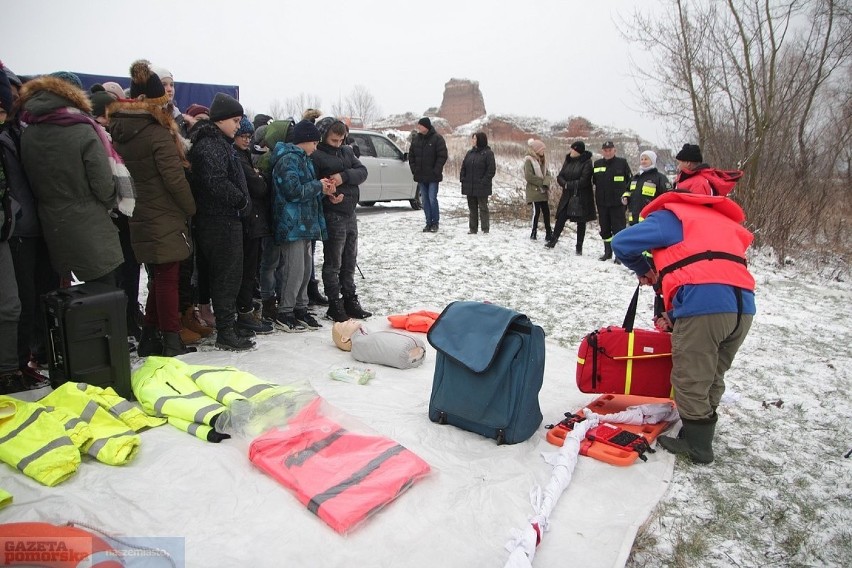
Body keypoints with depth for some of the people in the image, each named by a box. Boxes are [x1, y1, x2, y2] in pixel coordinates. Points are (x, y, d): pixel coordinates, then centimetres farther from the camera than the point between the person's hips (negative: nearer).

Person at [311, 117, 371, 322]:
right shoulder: (315, 156, -9)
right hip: (332, 215, -7)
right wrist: (328, 196, -28)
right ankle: (335, 305, 11)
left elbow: (362, 171, 1)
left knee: (349, 261, 14)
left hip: (350, 213, 7)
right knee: (333, 263, 1)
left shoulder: (347, 151, 12)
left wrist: (345, 176, -15)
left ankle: (350, 301, 25)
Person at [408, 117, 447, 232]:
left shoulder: (437, 138, -6)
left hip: (433, 176, -5)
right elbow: (411, 155, 16)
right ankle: (428, 223, 15)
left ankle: (435, 223, 4)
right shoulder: (416, 138, 10)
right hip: (420, 176, 5)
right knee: (425, 200, 7)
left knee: (432, 199, -7)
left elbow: (442, 156, -9)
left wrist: (436, 171, -14)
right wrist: (414, 169, 5)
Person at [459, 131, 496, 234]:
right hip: (469, 186, 6)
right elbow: (463, 167, 15)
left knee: (483, 207, 0)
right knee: (472, 208, 10)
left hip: (481, 187, -6)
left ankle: (485, 229, 6)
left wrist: (484, 181, -16)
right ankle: (473, 229, 17)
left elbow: (491, 170, -10)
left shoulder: (488, 153, -6)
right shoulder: (470, 153, 12)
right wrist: (462, 178, 3)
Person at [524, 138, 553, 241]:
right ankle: (534, 233, 9)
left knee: (546, 211, 6)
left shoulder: (541, 160, 15)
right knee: (536, 211, -4)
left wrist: (546, 183, -12)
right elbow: (528, 176, -18)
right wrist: (541, 182, -14)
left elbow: (547, 174, 9)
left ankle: (548, 233, 12)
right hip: (534, 191, -7)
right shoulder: (529, 160, -9)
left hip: (543, 191, 7)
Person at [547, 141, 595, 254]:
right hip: (567, 196, 5)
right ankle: (553, 240, 15)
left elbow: (583, 181, -18)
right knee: (561, 218, 3)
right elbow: (560, 177, 5)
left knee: (581, 222, 5)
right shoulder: (568, 161, 7)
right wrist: (565, 184, -15)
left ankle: (579, 247, 13)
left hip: (581, 198, -5)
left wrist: (568, 185, -13)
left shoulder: (586, 162, -11)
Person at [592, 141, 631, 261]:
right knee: (605, 228, 11)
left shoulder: (622, 162, -1)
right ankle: (607, 252, 23)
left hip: (617, 202, -4)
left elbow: (630, 180, 3)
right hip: (602, 202, 4)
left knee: (618, 228, -3)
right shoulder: (597, 164, 8)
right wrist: (598, 195, 11)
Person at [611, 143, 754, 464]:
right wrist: (674, 317, 24)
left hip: (704, 306, -7)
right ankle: (700, 437, 36)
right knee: (712, 379, 23)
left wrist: (644, 270, 22)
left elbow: (621, 243, 2)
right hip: (743, 306, 8)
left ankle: (697, 447, 22)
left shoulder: (670, 215, 11)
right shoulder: (724, 221, 32)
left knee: (690, 381, 9)